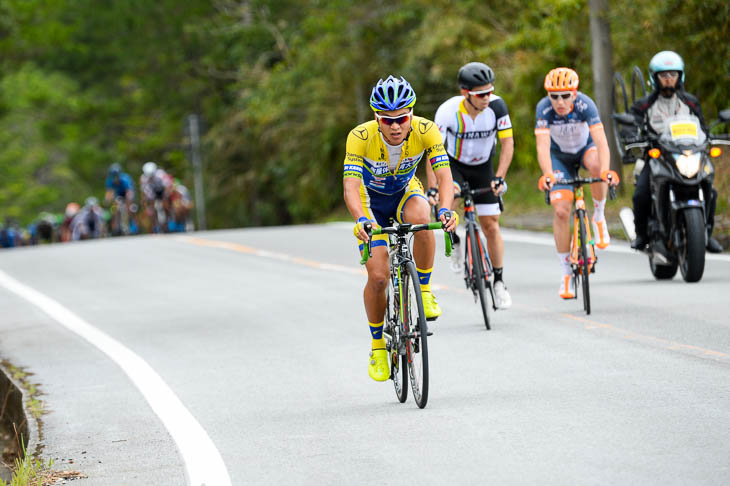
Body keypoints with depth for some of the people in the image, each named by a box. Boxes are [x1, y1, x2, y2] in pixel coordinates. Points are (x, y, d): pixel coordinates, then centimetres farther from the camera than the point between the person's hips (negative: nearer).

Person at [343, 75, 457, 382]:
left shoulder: (425, 130, -27)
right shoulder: (360, 137, -31)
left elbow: (444, 175, -34)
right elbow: (350, 187, -38)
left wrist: (445, 210, -53)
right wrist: (362, 220, -57)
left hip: (406, 191, 1)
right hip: (371, 199, -1)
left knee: (420, 217, -36)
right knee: (378, 276, -13)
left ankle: (424, 290, -16)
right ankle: (378, 345, 10)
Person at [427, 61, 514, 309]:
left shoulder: (497, 106, -25)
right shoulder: (448, 110, -30)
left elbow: (507, 143, -17)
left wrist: (499, 177, -27)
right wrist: (432, 188, -35)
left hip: (483, 168, 2)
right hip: (453, 165, -1)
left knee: (491, 226, -1)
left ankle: (499, 281, 12)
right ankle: (453, 242, -5)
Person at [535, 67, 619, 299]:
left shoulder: (585, 105, -32)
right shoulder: (544, 109, -30)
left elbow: (601, 141, -40)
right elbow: (543, 146, -39)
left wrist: (606, 171, -57)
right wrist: (547, 174, -57)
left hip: (586, 148, -1)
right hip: (560, 156, 1)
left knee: (596, 165, -38)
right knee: (561, 211, -12)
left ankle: (599, 217, -12)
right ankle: (566, 273, 0)